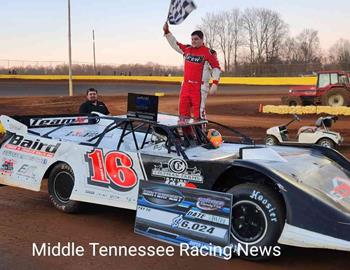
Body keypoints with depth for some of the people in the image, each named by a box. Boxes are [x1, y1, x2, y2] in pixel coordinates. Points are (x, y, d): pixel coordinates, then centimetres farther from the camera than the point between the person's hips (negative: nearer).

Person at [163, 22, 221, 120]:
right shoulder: (187, 49, 11)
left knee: (198, 113, -9)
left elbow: (216, 68, -5)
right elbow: (175, 44, 20)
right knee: (182, 112, 8)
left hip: (200, 88, -6)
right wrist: (167, 31, 11)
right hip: (186, 86, 6)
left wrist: (215, 84, -13)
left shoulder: (209, 52, -5)